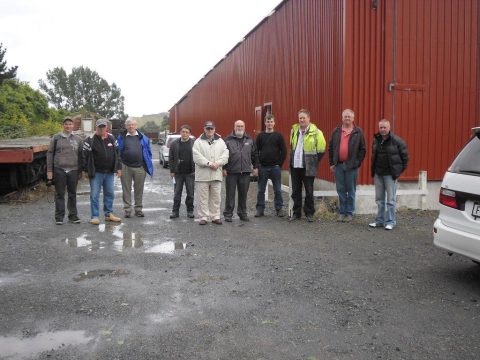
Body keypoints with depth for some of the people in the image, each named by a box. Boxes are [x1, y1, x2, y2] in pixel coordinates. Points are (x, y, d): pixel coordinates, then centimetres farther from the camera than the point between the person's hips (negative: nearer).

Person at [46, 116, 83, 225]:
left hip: (73, 170, 1)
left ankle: (73, 215, 17)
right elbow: (50, 153, 4)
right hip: (59, 170, -1)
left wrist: (80, 171, 6)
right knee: (60, 194, 4)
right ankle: (59, 217, 11)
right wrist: (49, 170, -1)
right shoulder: (56, 137, 4)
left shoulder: (77, 139, 8)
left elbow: (80, 155, 10)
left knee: (73, 194, 8)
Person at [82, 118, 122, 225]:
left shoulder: (111, 138, 8)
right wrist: (87, 170, -9)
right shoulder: (90, 140, -6)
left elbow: (117, 154, 13)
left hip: (109, 172, 4)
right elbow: (85, 156, -6)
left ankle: (109, 214, 23)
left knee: (110, 194, 11)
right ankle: (95, 216, 6)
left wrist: (118, 168, 7)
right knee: (94, 195, -2)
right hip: (96, 172, -4)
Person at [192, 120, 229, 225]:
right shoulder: (198, 142, 2)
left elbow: (225, 155, 1)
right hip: (202, 175, -2)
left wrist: (217, 163, -14)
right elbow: (197, 157, -10)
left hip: (216, 174, 2)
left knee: (216, 197, 8)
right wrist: (209, 163, -17)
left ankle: (215, 216, 17)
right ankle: (203, 217, 10)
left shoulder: (220, 142, 11)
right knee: (202, 197, 2)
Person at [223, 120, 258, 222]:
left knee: (243, 194, 9)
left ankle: (242, 213, 20)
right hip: (231, 172, -2)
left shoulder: (249, 140, 11)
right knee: (230, 194, 2)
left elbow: (254, 154, 14)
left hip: (245, 172, 3)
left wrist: (255, 167, 9)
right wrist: (224, 168, -6)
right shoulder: (228, 140, 2)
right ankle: (228, 214, 11)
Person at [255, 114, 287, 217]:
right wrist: (258, 164, -3)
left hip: (275, 167, -1)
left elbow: (284, 151, 1)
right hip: (263, 167, 1)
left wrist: (280, 163, -6)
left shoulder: (278, 136, 2)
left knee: (277, 190, 5)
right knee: (260, 190, 5)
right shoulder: (260, 136, 5)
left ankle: (279, 209, 15)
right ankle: (260, 209, 14)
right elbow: (255, 151, 5)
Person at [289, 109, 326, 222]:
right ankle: (296, 213, 22)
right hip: (295, 166, 5)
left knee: (309, 191, 5)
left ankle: (309, 213, 17)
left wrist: (313, 162, -1)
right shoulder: (294, 130, 8)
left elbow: (321, 150, -3)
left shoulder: (316, 132, -7)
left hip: (308, 168, -4)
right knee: (295, 191, 10)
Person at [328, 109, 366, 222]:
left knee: (351, 191, 5)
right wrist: (332, 163, 6)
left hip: (351, 166, -2)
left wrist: (357, 163, -6)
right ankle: (342, 212, 18)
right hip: (338, 165, 3)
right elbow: (330, 148, 11)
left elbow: (362, 149, 1)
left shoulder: (358, 132, 1)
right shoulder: (336, 131, 9)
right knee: (340, 190, 8)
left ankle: (350, 213, 14)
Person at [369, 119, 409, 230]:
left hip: (390, 174, -6)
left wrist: (399, 170, -5)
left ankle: (390, 222, 7)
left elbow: (405, 156, -4)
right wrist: (373, 171, 13)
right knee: (379, 199, 12)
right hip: (378, 174, 6)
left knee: (391, 199, -1)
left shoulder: (397, 141, -9)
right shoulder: (376, 140, 9)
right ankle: (380, 221, 21)